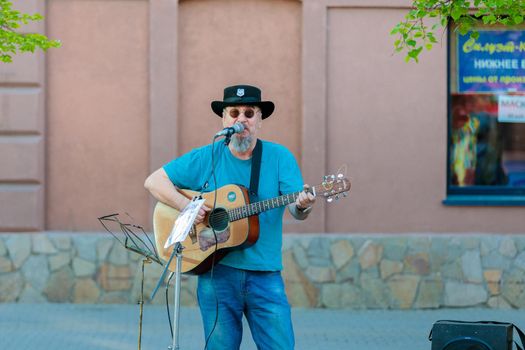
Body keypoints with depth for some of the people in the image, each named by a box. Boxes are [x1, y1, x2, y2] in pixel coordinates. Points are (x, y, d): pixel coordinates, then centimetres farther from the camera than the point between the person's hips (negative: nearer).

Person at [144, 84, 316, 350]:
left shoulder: (279, 157, 3)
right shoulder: (205, 158, 4)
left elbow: (296, 210, -4)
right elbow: (154, 181, 4)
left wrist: (302, 206, -29)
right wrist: (185, 206, -11)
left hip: (265, 274, 0)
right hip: (216, 270, 0)